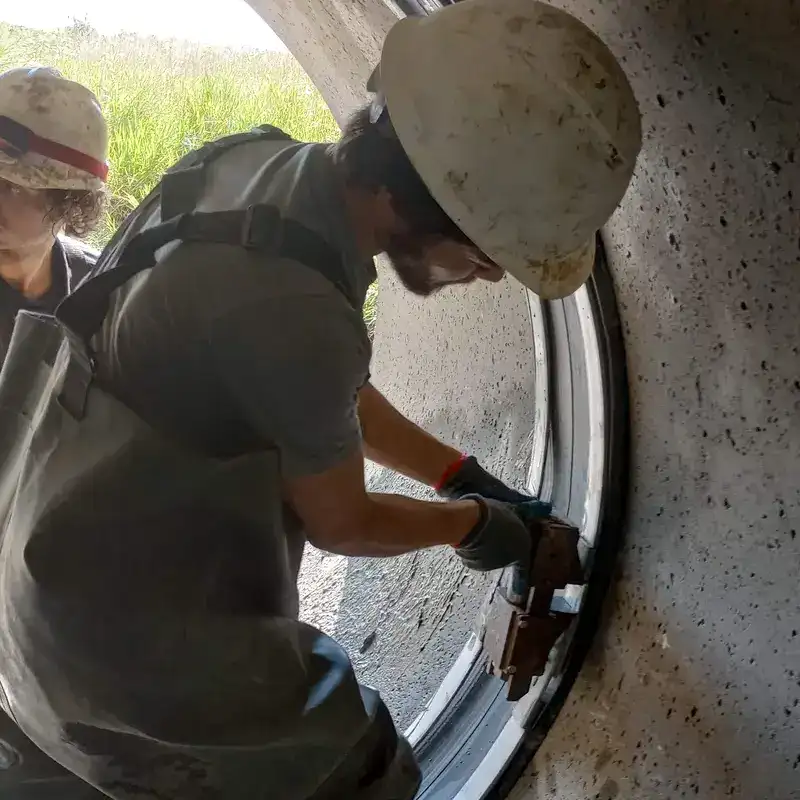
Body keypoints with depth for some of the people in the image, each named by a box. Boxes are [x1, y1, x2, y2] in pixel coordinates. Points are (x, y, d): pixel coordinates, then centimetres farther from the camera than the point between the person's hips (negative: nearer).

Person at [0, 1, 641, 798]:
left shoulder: (263, 165, -7)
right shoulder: (289, 304, -34)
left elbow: (333, 400, 8)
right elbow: (341, 522, -15)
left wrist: (467, 478, 11)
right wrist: (476, 522, 3)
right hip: (132, 640, -9)